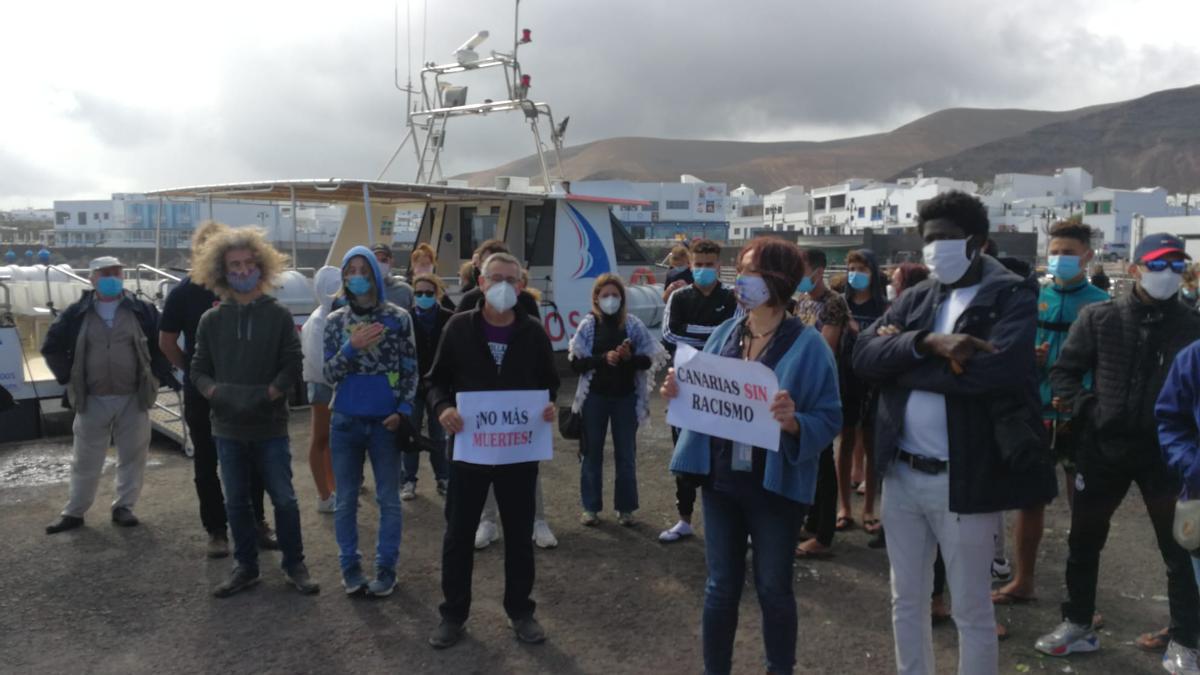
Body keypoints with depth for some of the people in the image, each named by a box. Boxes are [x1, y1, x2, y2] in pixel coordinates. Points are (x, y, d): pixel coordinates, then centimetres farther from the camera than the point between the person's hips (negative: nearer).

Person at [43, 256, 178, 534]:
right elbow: (52, 347, 8)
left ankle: (123, 506, 22)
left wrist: (161, 375, -4)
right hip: (92, 400, 0)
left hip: (133, 399, 0)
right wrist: (68, 379, 1)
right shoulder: (77, 313, 2)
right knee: (85, 460, 10)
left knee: (132, 456, 7)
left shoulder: (142, 310, 0)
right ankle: (74, 512, 22)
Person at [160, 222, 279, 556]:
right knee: (206, 463, 8)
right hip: (202, 393, -1)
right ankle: (216, 530, 20)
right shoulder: (184, 292, -5)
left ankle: (255, 522, 22)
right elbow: (166, 342, 4)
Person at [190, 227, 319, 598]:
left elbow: (293, 365, -4)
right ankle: (245, 567, 26)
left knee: (284, 499, 3)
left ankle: (295, 565, 19)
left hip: (270, 426, -2)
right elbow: (199, 369, 5)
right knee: (236, 501, 11)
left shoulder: (279, 315, -2)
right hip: (227, 427, 2)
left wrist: (266, 395, -17)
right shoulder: (211, 320, 3)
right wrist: (218, 393, -13)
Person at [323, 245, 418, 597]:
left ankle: (386, 568, 19)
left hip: (385, 421, -2)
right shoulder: (336, 320, 3)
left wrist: (403, 411, -12)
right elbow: (329, 374, -1)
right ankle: (350, 566, 24)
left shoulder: (398, 317, -3)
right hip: (345, 422, 2)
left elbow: (411, 369, -1)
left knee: (388, 499, 8)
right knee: (346, 499, 11)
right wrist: (352, 347, -17)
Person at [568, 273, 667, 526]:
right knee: (591, 452, 7)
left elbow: (650, 359, -1)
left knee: (626, 454, 7)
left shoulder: (633, 324, -1)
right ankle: (591, 507, 19)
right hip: (594, 396, 0)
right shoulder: (588, 325, -3)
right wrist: (603, 358, -20)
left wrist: (629, 357, -19)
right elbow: (576, 363, -6)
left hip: (626, 397, 0)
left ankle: (625, 507, 19)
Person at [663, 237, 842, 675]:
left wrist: (794, 422, -30)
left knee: (773, 589, 11)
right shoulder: (725, 333, 4)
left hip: (775, 484, -3)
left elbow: (829, 419, -11)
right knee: (721, 586, 13)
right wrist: (678, 393, -10)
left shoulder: (808, 345, -10)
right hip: (721, 478, 4)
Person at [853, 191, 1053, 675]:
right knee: (906, 601, 19)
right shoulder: (915, 298, 9)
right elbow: (864, 357, -4)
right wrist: (927, 342, -22)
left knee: (972, 611, 10)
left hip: (964, 480, -5)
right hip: (901, 475, 5)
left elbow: (997, 369, -24)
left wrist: (903, 354, -13)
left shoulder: (1011, 296, -7)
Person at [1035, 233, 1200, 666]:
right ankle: (1077, 625, 29)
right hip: (1103, 448, 1)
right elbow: (1063, 371, 3)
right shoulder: (1099, 317, 0)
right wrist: (1088, 410, -10)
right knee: (1083, 541, 12)